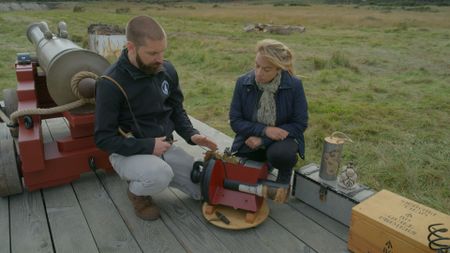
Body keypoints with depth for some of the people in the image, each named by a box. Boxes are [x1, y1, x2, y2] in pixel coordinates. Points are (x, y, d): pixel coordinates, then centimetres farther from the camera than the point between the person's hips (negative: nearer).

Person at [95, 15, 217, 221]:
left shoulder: (167, 70, -4)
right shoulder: (110, 84, -21)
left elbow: (176, 110, 9)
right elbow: (104, 138, -16)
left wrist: (191, 135, -9)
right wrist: (147, 146, -24)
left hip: (164, 147, 6)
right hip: (128, 153, -5)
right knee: (160, 175, -38)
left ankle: (154, 172, 20)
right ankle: (137, 192, 0)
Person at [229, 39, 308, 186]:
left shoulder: (294, 85, -17)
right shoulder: (242, 83, -12)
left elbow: (300, 124, -13)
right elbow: (235, 121, -8)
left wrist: (263, 140, -20)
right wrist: (264, 130, -25)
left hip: (281, 138, -2)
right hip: (251, 139, 3)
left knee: (279, 154, -36)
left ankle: (285, 171, 3)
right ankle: (263, 165, 21)